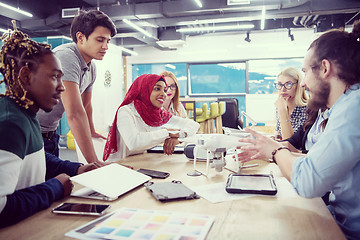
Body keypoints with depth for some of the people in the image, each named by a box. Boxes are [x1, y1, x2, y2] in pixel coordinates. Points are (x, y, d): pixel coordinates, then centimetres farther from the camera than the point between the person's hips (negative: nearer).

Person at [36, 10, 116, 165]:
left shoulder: (91, 68, 3)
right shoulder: (66, 56, -26)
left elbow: (86, 105, 19)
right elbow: (75, 114, -34)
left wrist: (91, 132, 31)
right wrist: (94, 161, -35)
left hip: (50, 133, 8)